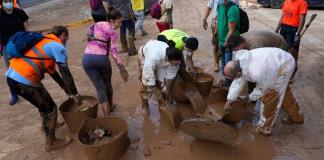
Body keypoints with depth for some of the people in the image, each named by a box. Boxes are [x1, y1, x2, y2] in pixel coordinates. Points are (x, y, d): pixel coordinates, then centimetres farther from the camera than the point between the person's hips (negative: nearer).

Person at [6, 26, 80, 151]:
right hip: (24, 81, -9)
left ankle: (47, 125, 52)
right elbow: (65, 73, -7)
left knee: (44, 102, 30)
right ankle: (50, 142, 21)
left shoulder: (44, 41, 22)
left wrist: (64, 87, 29)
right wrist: (75, 94, 2)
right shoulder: (58, 47, -6)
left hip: (12, 75, 9)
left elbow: (50, 69, 25)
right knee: (50, 109, 7)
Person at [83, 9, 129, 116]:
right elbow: (113, 51, -11)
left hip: (87, 58, 4)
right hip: (101, 58, -4)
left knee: (100, 87, 8)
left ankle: (107, 116, 5)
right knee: (107, 83, 22)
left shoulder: (97, 24, 17)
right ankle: (110, 106, 42)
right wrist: (121, 67, -12)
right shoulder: (112, 31, -2)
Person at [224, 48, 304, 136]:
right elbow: (238, 82, -5)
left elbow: (263, 88, -20)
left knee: (269, 97, -5)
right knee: (283, 91, 26)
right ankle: (296, 117, 49)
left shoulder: (256, 73, -42)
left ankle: (265, 128, 14)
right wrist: (229, 101, -2)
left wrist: (250, 97, -4)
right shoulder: (239, 61, -17)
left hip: (284, 66, -9)